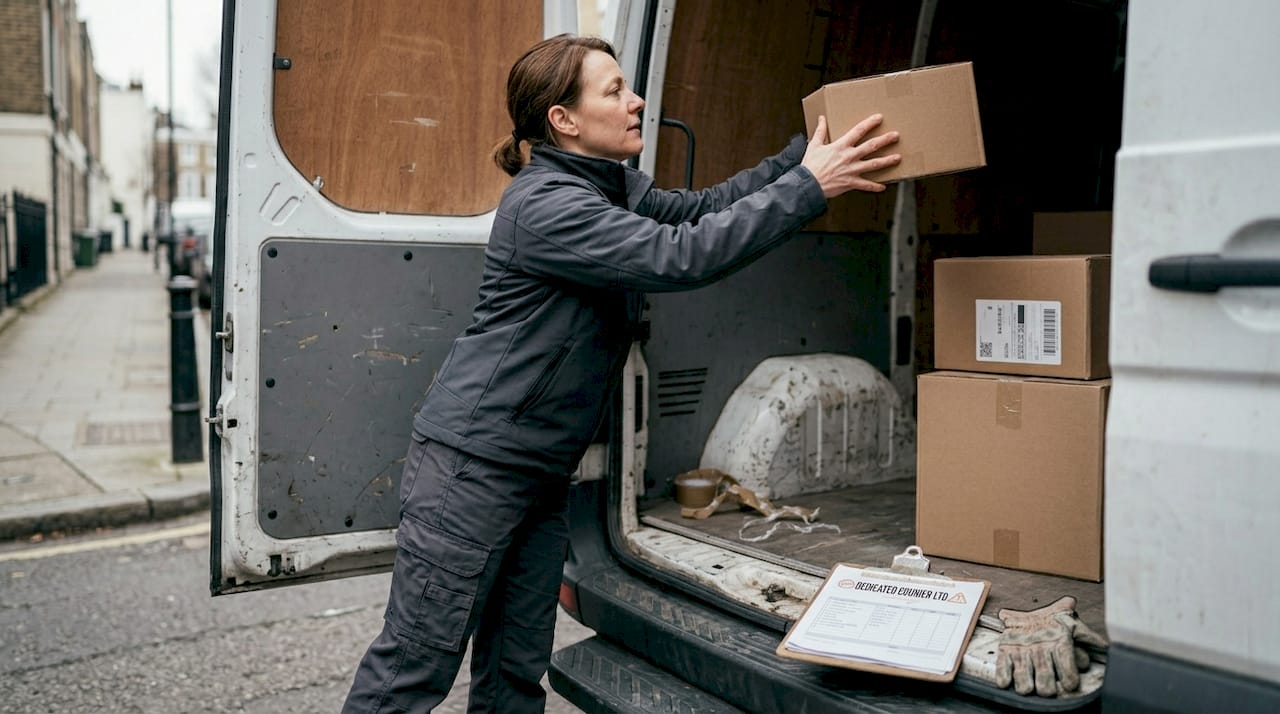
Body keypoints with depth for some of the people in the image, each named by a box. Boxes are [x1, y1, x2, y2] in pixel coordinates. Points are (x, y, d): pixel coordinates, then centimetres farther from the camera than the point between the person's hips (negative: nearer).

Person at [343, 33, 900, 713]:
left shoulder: (613, 187, 10)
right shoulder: (543, 205, -20)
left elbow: (701, 208, 9)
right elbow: (682, 256, -26)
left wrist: (803, 152, 1)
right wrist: (808, 186, -21)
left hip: (542, 472, 9)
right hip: (473, 464, -9)